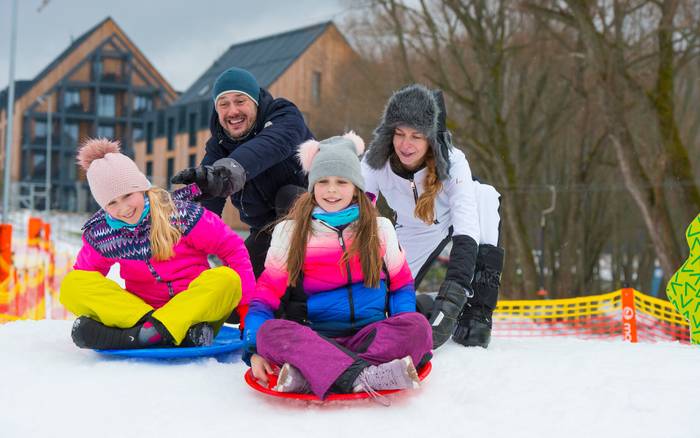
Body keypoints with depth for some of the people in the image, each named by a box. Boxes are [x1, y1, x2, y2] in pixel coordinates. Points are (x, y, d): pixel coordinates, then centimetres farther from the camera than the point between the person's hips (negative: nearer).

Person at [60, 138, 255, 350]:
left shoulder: (181, 214, -8)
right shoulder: (99, 235, 0)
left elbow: (233, 247, -4)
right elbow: (84, 274, 14)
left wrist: (245, 301, -9)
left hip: (194, 309, -2)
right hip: (139, 310, 2)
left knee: (226, 278, -31)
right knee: (71, 284, -15)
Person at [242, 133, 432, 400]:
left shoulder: (379, 228, 14)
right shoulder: (289, 232, 10)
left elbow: (402, 285, 18)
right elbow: (265, 295, 8)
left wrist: (402, 338, -2)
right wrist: (255, 350, -8)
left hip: (369, 335, 1)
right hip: (314, 339, -1)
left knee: (417, 325, -29)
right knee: (271, 331, -32)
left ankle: (310, 378, -44)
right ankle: (362, 376, -52)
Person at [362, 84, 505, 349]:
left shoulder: (453, 161, -35)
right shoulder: (375, 163, -27)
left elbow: (467, 226, -46)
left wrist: (453, 294, -60)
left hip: (456, 220, -2)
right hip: (413, 234, 2)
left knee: (485, 195, -36)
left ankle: (477, 311, -30)